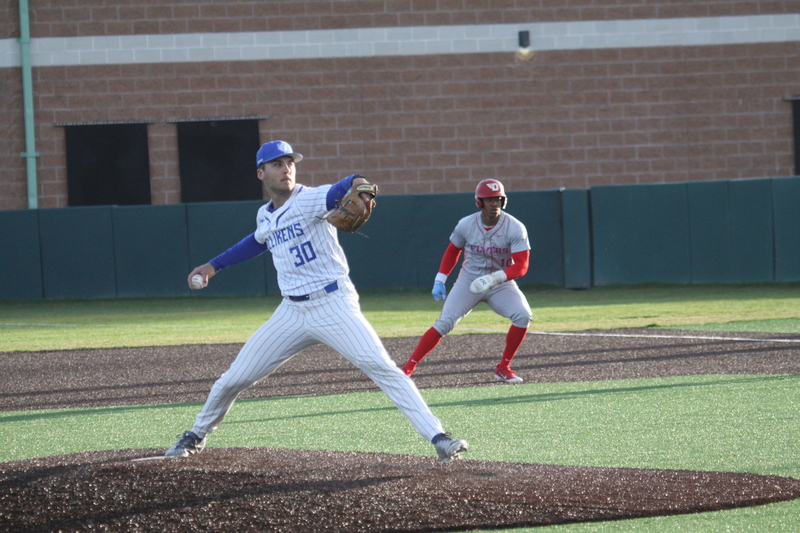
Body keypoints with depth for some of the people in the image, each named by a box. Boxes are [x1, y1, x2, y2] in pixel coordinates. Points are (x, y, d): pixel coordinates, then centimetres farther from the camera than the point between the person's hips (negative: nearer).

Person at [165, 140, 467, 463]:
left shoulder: (309, 200, -11)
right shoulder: (265, 216, 9)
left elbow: (336, 193, -34)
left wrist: (356, 184, -56)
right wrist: (214, 266, 35)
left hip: (334, 305, -6)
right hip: (292, 312, 6)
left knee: (382, 368, -21)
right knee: (234, 379, 9)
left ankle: (438, 439, -22)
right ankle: (197, 436, 34)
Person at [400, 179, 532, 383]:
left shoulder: (515, 228, -16)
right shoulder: (466, 225, -9)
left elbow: (521, 265, -21)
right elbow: (452, 251, 8)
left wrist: (496, 278, -37)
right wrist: (439, 280, 1)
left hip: (501, 284, 0)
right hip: (469, 281, 0)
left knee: (523, 315, -24)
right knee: (445, 322, -16)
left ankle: (503, 367, -7)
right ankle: (409, 366, -11)